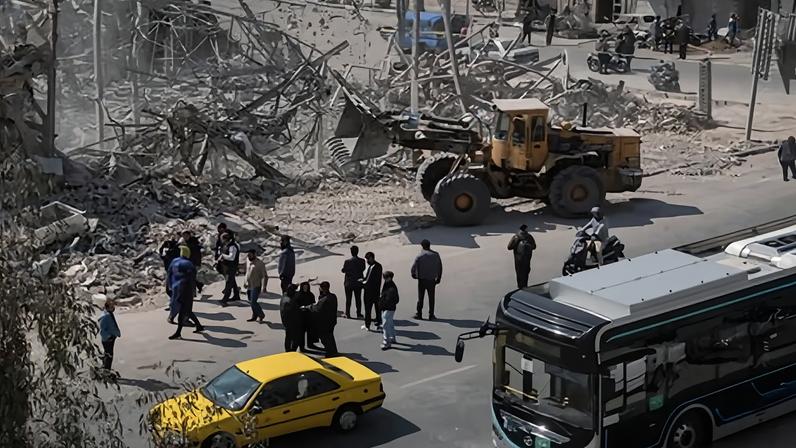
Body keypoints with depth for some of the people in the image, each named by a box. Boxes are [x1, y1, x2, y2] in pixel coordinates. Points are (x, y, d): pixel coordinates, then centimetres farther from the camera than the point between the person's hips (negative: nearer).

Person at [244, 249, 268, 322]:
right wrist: (245, 282, 17)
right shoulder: (249, 263, 10)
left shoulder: (260, 263, -13)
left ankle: (261, 315, 8)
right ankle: (254, 316, 25)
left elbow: (264, 276, -14)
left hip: (256, 286, -8)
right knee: (251, 302, 12)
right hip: (249, 286, 8)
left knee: (253, 302, -12)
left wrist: (264, 287, -20)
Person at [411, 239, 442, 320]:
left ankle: (419, 314, 11)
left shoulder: (420, 256, -10)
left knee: (420, 297, 8)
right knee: (431, 298, 9)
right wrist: (438, 278, 13)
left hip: (422, 279, -2)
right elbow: (440, 267, 4)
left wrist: (413, 274, 8)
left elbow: (414, 267, -12)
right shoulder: (436, 255, 0)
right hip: (432, 280, 2)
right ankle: (431, 315, 8)